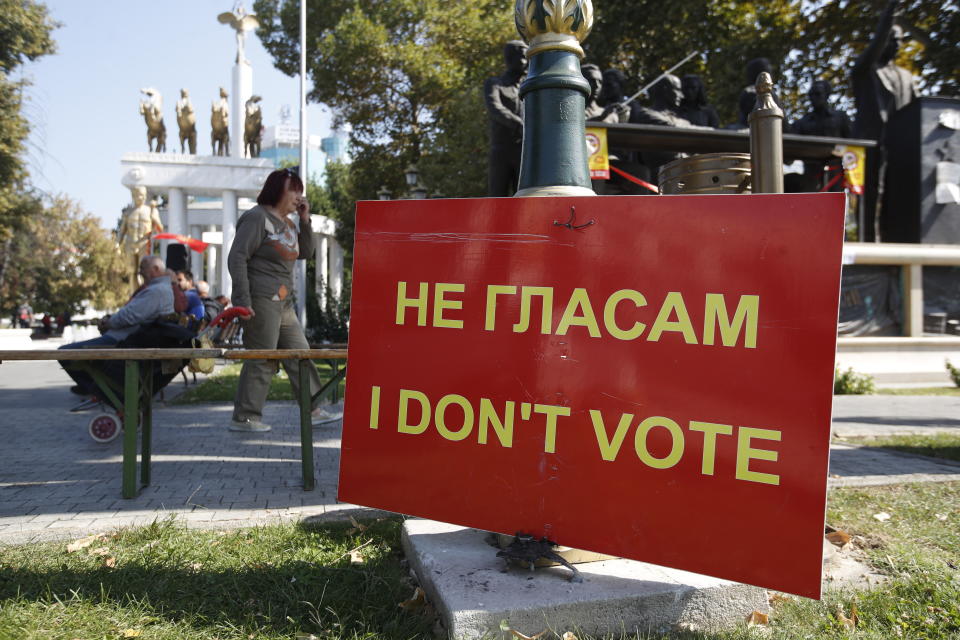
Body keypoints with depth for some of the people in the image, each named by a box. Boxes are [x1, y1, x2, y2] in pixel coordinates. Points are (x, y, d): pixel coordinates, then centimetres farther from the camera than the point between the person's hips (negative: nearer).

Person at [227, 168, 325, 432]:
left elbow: (305, 252, 22)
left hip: (284, 302, 9)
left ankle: (315, 410, 17)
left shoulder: (288, 223, 18)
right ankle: (244, 417, 5)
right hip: (261, 300, -9)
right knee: (262, 360, -6)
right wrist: (242, 301, -21)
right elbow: (237, 258, -14)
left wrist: (305, 220, 9)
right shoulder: (257, 217, -8)